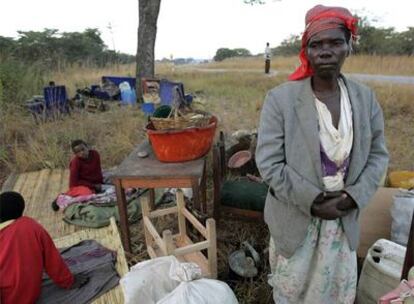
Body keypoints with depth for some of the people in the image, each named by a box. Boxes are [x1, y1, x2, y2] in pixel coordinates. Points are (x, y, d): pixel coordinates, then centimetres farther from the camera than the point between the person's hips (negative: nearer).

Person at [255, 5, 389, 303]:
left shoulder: (366, 98, -4)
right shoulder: (280, 98, -16)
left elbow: (378, 154, 3)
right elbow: (268, 163, -18)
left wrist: (354, 195, -12)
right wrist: (313, 200, -20)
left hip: (344, 216, 4)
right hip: (295, 216, -3)